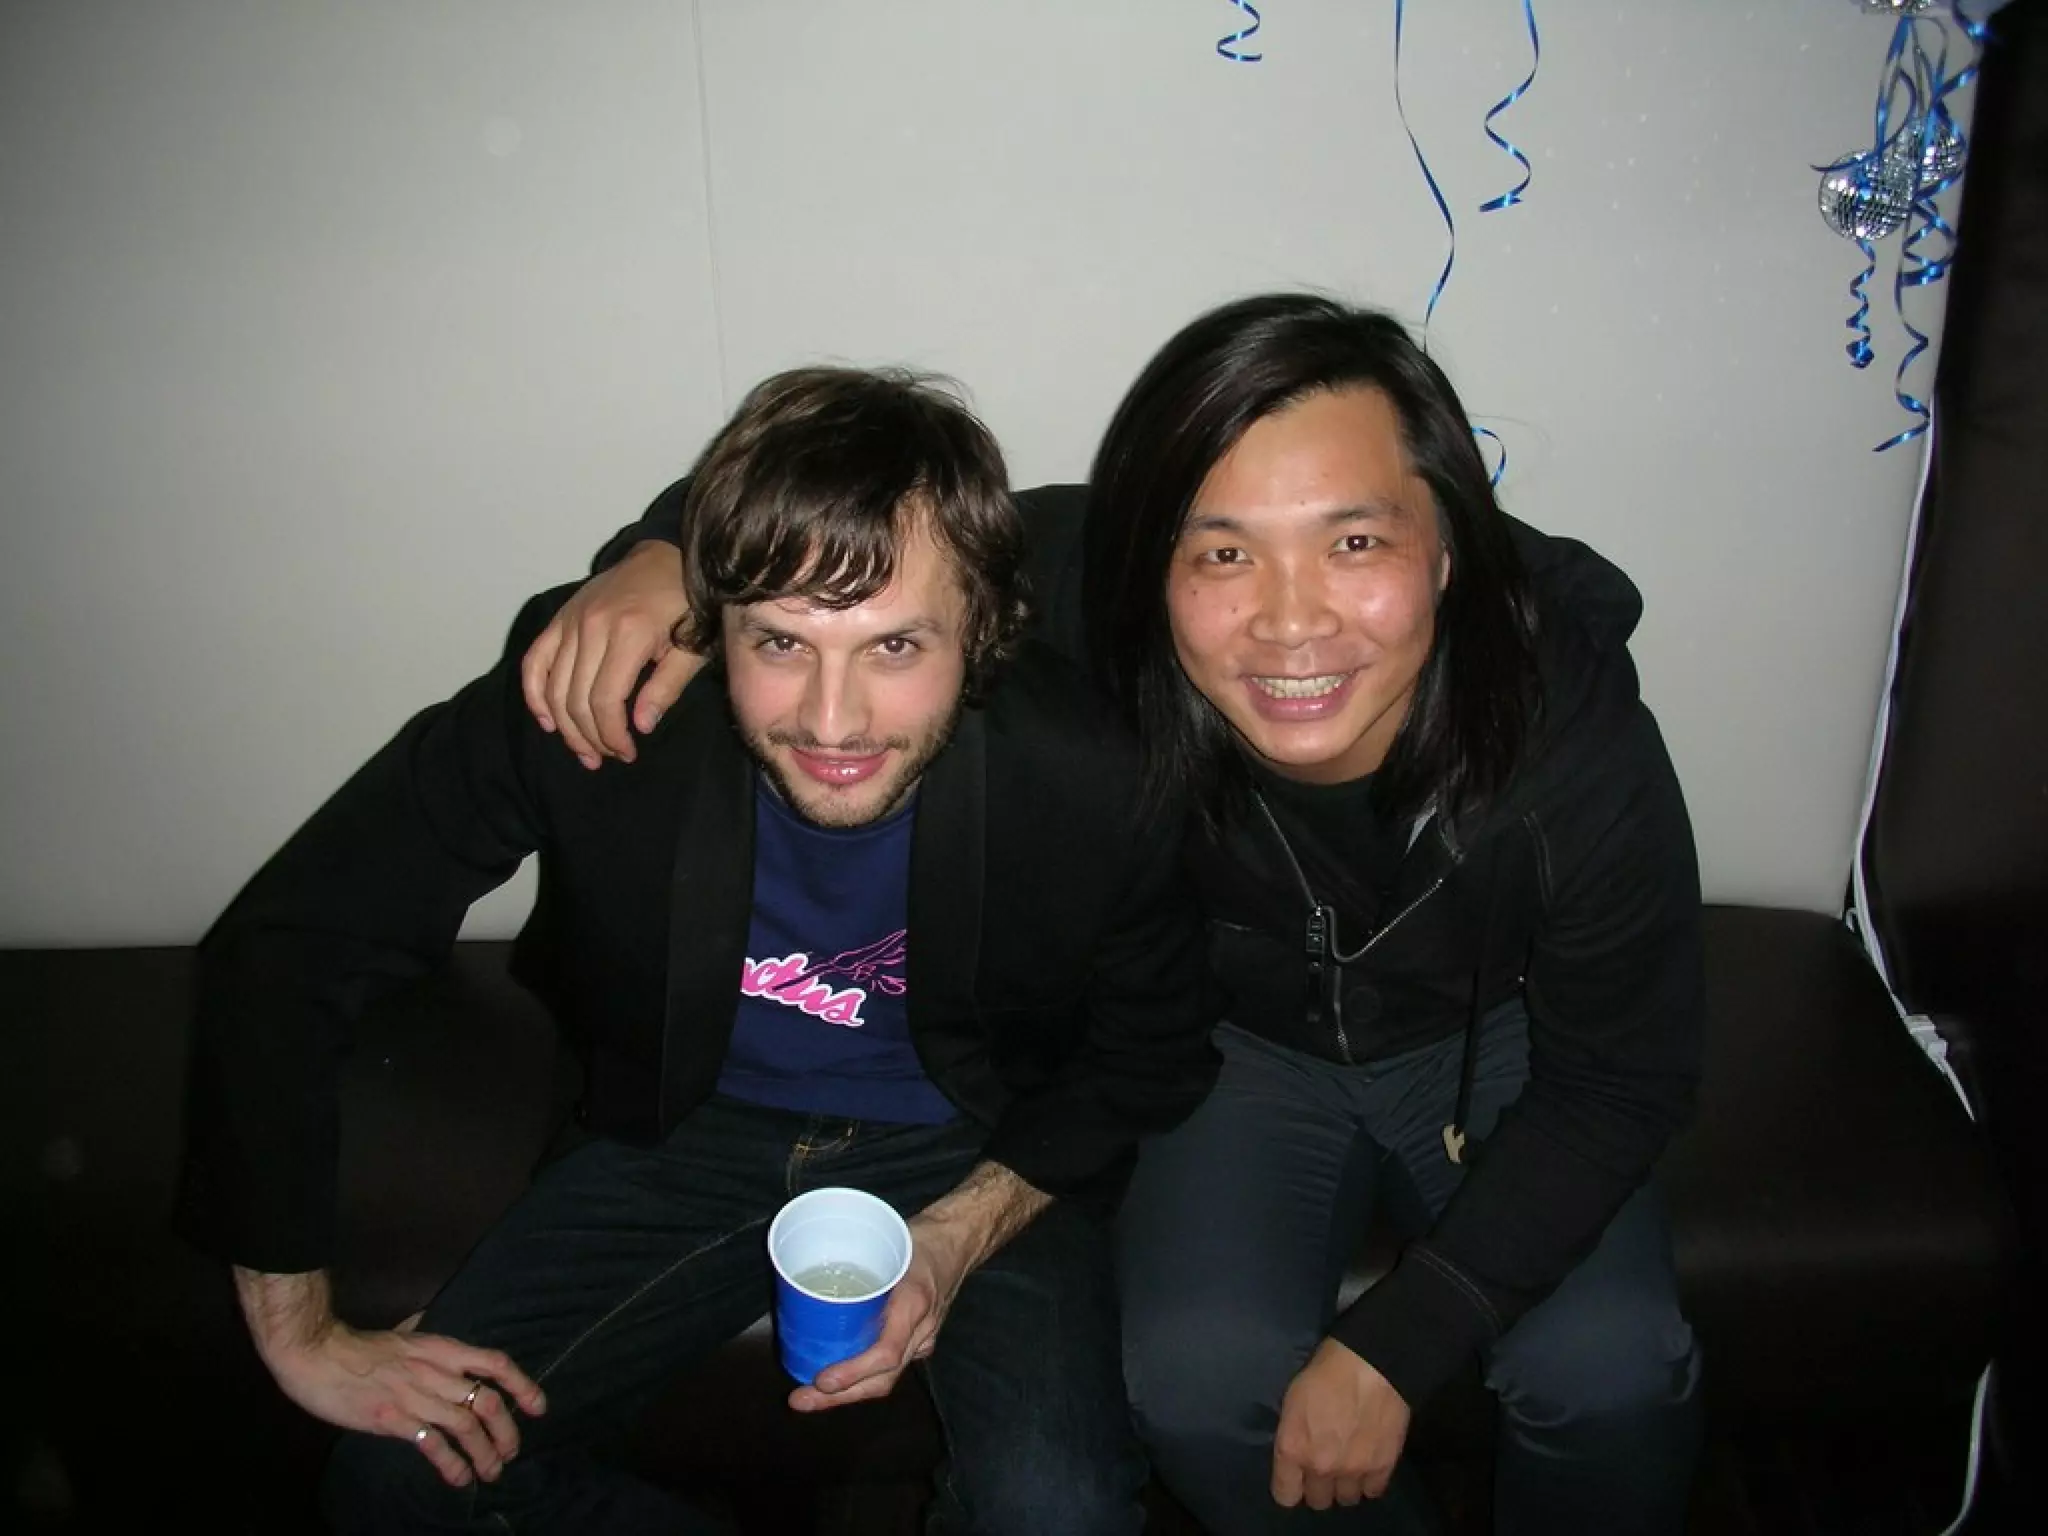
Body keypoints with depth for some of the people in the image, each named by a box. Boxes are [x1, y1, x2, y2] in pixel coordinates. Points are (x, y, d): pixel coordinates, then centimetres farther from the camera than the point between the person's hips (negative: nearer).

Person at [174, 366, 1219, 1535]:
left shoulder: (1089, 780, -26)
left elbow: (1149, 1055, -6)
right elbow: (284, 947, -16)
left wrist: (964, 1236, -20)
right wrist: (302, 1331, -14)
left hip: (979, 1155, -1)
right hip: (697, 1128, 2)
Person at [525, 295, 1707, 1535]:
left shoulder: (1583, 751, -33)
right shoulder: (1098, 599, -32)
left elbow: (1620, 1083, -18)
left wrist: (1392, 1347, -21)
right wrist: (680, 545, -35)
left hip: (1492, 1035, 0)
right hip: (1247, 1040, 1)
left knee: (1609, 1376, -21)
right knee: (1202, 1383, -20)